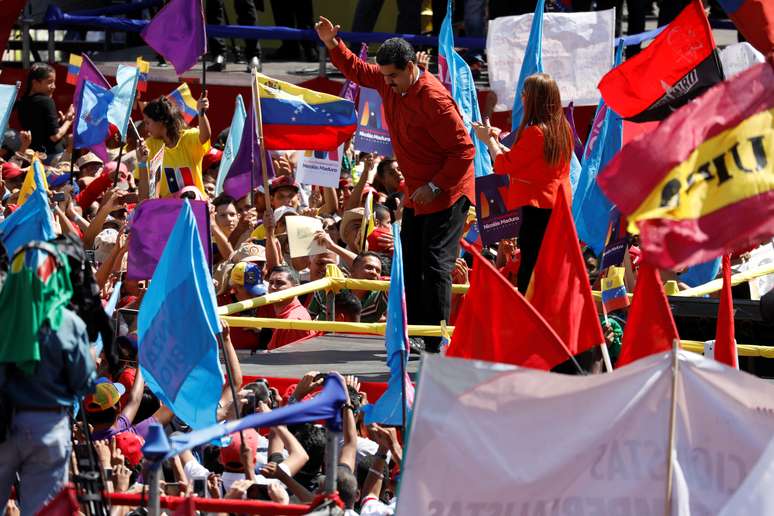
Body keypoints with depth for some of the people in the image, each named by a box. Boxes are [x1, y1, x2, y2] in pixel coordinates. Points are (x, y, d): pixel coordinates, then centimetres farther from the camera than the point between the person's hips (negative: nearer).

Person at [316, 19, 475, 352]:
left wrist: (436, 187, -23)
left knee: (435, 265, -11)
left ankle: (437, 345, -10)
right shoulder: (388, 82, 1)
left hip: (446, 195, -9)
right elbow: (356, 70, 22)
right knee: (410, 265, 10)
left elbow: (464, 150, -23)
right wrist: (333, 45, 7)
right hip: (416, 194, 9)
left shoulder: (433, 97, -25)